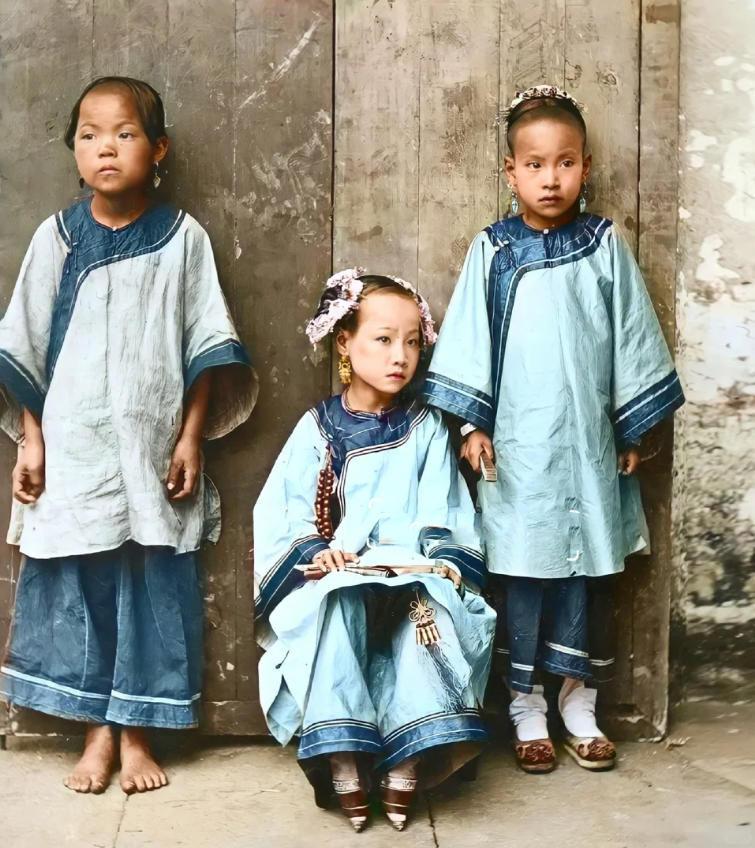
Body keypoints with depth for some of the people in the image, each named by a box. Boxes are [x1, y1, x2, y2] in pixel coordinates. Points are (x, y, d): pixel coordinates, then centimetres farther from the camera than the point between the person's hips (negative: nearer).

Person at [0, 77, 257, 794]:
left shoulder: (182, 238, 0)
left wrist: (191, 438, -2)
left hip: (154, 452, -1)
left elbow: (207, 351, 2)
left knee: (153, 587, 3)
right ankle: (98, 732, 21)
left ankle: (137, 735, 19)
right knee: (75, 586, 5)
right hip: (72, 450, 1)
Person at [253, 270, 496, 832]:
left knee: (424, 606, -32)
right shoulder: (318, 428, 7)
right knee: (336, 604, -33)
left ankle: (406, 764, -30)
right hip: (336, 576, 0)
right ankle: (343, 764, -32)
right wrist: (314, 552, -17)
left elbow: (439, 518, -1)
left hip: (411, 573, 0)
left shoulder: (426, 429, 7)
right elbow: (284, 510, 1)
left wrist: (391, 558, -18)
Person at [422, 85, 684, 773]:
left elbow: (632, 338, 6)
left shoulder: (605, 245, 2)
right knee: (522, 570, 4)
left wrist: (633, 428, 6)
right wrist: (473, 423, -3)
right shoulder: (493, 250, 0)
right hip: (518, 443, -1)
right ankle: (526, 709, 17)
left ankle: (580, 706, 22)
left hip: (589, 440, 1)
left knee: (589, 569, 8)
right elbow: (469, 340, 1)